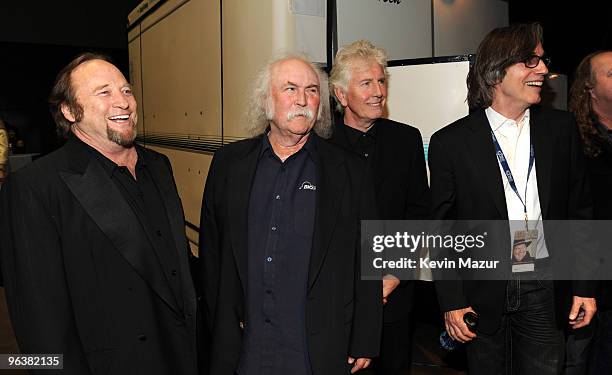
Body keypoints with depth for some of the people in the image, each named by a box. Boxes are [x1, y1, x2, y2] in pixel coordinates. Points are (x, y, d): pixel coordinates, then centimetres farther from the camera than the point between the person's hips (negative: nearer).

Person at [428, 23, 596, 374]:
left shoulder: (561, 128, 2)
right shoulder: (451, 142, -7)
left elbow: (580, 209, 7)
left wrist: (585, 286, 4)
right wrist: (451, 301, -6)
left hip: (547, 289, 2)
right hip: (484, 293, -2)